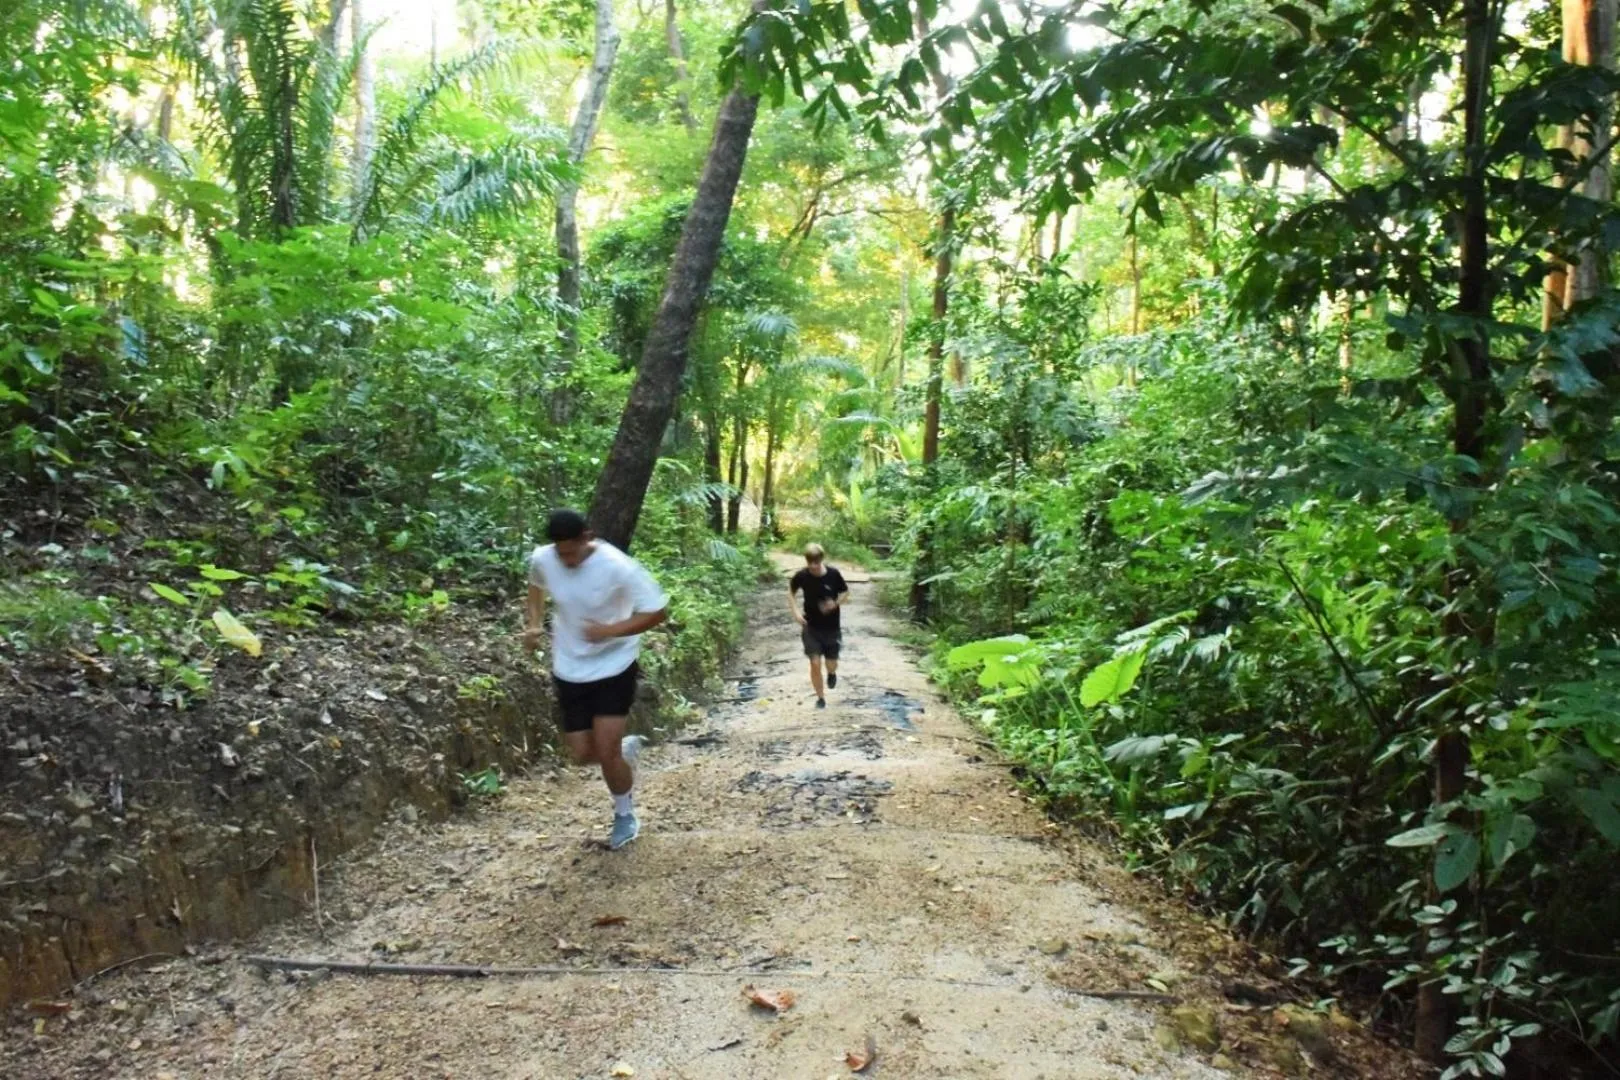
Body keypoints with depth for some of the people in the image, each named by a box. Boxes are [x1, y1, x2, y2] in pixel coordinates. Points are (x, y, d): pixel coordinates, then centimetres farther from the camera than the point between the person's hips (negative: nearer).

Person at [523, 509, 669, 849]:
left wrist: (611, 630, -29)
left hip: (614, 667, -4)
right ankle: (626, 748, 40)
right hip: (569, 670, 4)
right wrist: (533, 624, -4)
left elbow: (658, 611, -18)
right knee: (583, 754, 5)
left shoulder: (617, 567, -26)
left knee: (605, 752, -7)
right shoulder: (541, 560, -13)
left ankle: (625, 814, 23)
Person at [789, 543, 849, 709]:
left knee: (831, 664, 7)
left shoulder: (833, 574, -15)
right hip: (811, 627, 0)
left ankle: (832, 673, 46)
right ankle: (821, 697, 15)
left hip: (831, 627, 0)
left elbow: (845, 592, 1)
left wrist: (836, 603, -19)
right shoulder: (802, 576, -13)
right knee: (815, 663, -5)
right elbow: (790, 591, 6)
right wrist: (795, 611, -8)